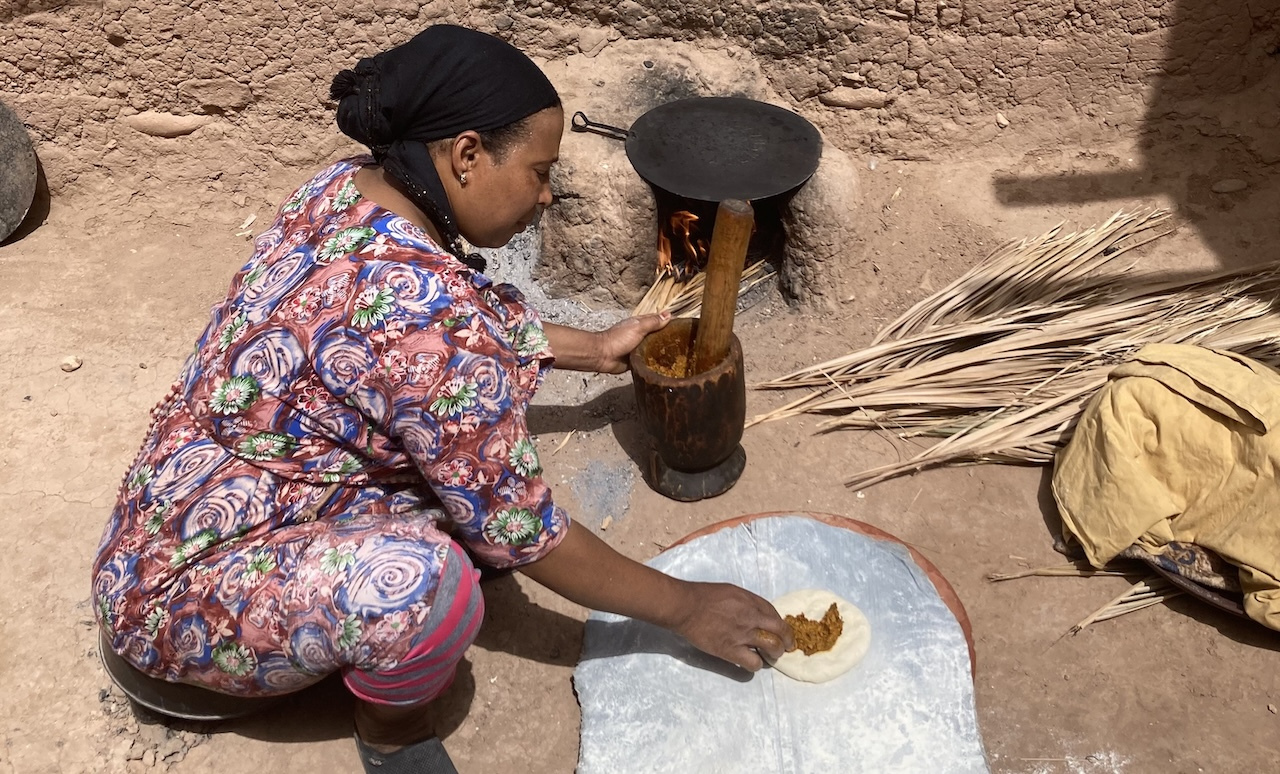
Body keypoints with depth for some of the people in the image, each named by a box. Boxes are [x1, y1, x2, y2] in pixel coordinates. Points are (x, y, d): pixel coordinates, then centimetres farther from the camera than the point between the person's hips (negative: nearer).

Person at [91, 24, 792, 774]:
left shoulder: (349, 188, -8)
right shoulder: (424, 317, -33)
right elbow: (522, 535, -22)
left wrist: (591, 347, 16)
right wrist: (684, 607, -10)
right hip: (186, 588, -8)